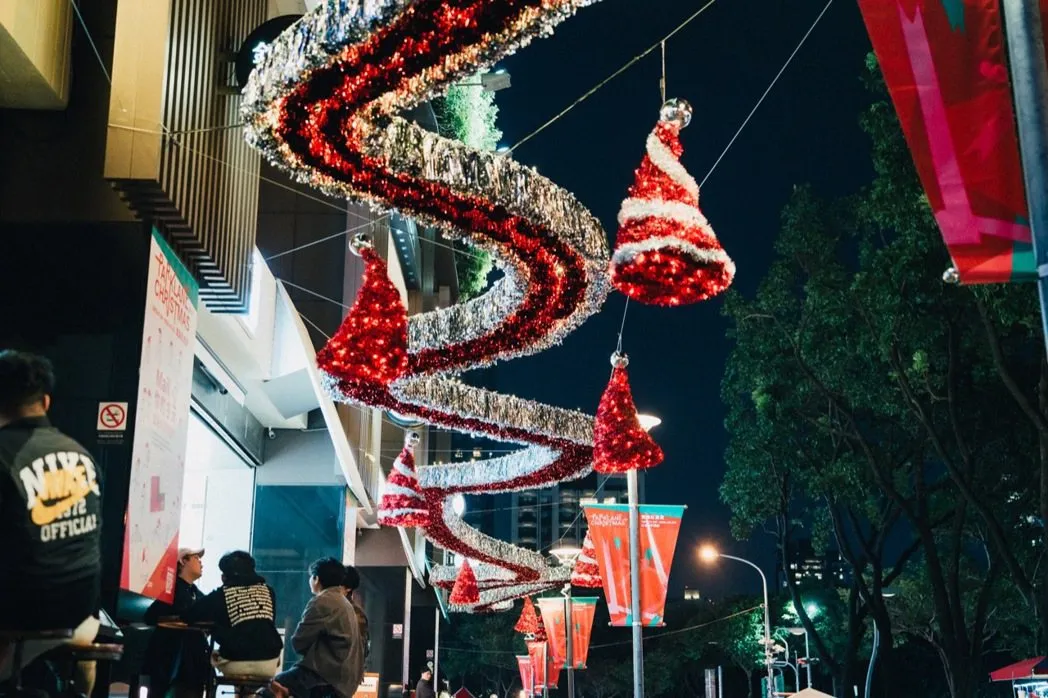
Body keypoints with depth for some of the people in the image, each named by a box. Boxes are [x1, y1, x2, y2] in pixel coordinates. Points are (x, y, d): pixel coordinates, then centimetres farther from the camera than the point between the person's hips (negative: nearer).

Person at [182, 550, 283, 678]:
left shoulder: (221, 595, 0)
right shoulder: (268, 591, 11)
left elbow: (188, 616, 2)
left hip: (236, 663, -2)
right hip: (269, 663, 3)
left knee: (211, 656, 27)